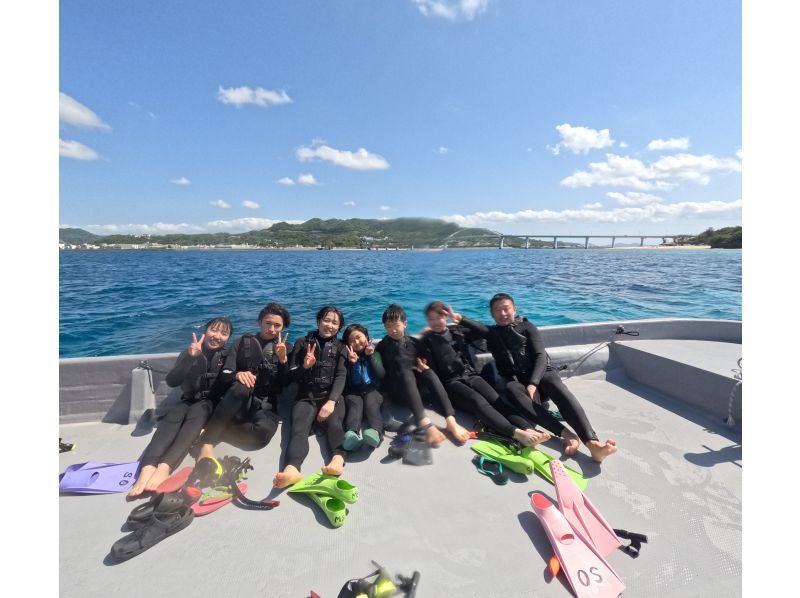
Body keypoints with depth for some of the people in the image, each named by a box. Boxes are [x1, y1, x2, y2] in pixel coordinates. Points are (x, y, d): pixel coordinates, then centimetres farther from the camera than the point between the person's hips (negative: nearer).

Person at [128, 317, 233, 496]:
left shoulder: (227, 356, 2)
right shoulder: (189, 353, 4)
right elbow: (171, 381, -10)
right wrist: (190, 358, -25)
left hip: (212, 403, -2)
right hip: (189, 400, 2)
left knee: (195, 414, -35)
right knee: (172, 416, -31)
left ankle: (165, 467, -53)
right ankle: (147, 468, -52)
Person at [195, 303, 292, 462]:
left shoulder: (287, 348, 11)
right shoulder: (243, 342, 9)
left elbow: (285, 384, 3)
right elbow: (224, 375, 0)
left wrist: (283, 359, -13)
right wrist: (237, 375, -23)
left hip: (265, 404, 1)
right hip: (239, 402, 0)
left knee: (264, 431, -36)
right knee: (241, 387, -38)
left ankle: (211, 432, -16)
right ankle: (207, 441, -24)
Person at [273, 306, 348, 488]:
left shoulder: (340, 347, 12)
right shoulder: (303, 343, 11)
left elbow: (341, 376, -1)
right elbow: (291, 374, 9)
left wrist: (331, 401, -18)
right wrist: (304, 366, -14)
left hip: (331, 396, 1)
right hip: (306, 397, 0)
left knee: (334, 422, -30)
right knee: (299, 427, -30)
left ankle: (338, 459, -55)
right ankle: (292, 469, -54)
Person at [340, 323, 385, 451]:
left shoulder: (375, 352, 10)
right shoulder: (346, 355, 9)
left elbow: (381, 375, -3)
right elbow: (345, 381, 0)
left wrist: (371, 356, -10)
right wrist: (351, 363, -16)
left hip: (372, 390, 1)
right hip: (353, 392, 0)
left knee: (371, 405, -31)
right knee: (355, 405, -32)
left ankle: (376, 432, -58)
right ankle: (351, 434, -60)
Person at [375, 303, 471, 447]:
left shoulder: (415, 342, 14)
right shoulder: (382, 347, 9)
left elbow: (428, 363, 12)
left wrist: (424, 366, -9)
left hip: (418, 386, 2)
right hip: (396, 390, -2)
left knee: (429, 372, -28)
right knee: (406, 373, -33)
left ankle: (450, 420, -41)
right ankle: (425, 424, -52)